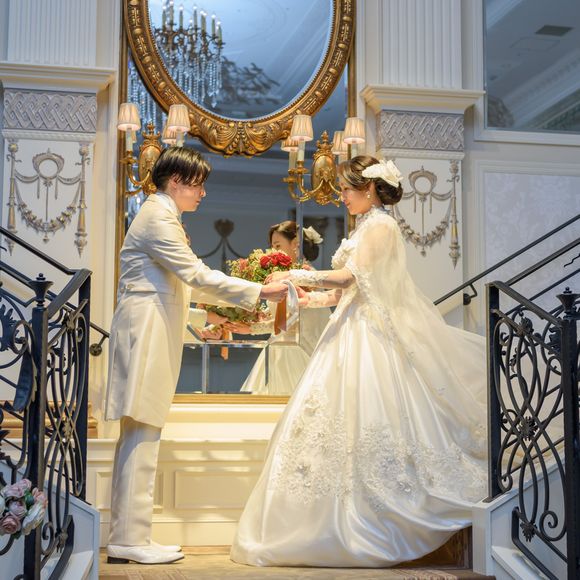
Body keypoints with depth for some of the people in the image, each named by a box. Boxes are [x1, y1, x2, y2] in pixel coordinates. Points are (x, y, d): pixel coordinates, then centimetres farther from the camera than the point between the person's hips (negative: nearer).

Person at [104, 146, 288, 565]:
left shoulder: (162, 216, 21)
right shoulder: (158, 217, -11)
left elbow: (177, 284, 22)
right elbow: (197, 275, -17)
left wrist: (206, 316, 15)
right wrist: (260, 291, -14)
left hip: (153, 332, 10)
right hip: (145, 331, -10)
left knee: (140, 436, 9)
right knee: (142, 435, -8)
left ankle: (128, 536, 13)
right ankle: (130, 539, -4)